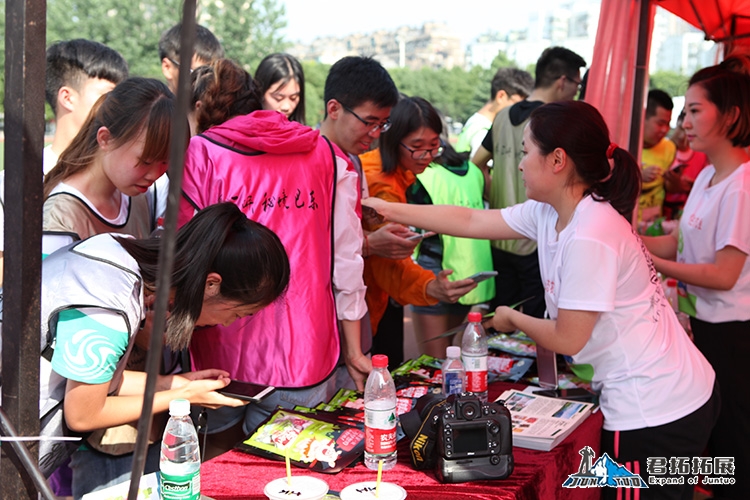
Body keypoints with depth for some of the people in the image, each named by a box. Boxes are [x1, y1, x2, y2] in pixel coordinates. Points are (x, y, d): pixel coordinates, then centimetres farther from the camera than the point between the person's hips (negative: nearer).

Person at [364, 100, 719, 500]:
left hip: (656, 412, -9)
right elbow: (470, 220, 8)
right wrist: (385, 209, 11)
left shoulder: (588, 237, -26)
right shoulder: (548, 214, 1)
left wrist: (513, 319, 1)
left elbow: (566, 339, -18)